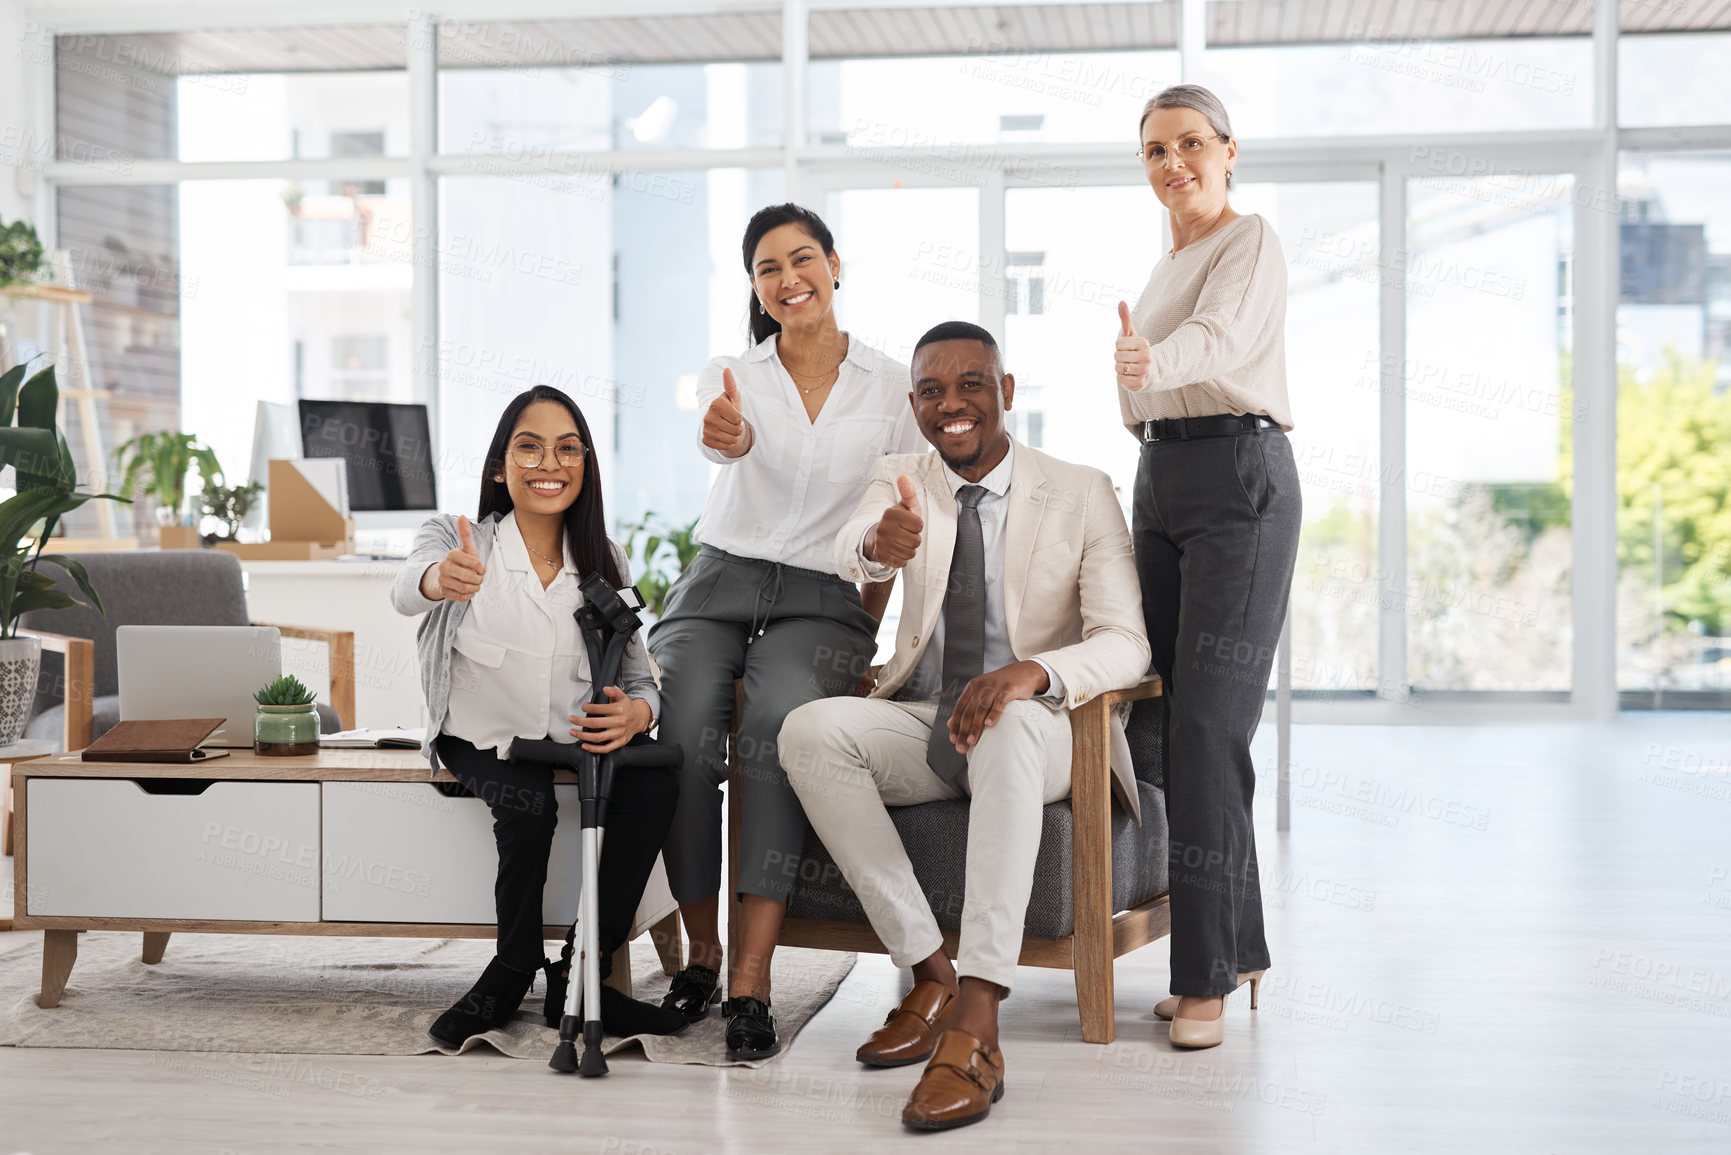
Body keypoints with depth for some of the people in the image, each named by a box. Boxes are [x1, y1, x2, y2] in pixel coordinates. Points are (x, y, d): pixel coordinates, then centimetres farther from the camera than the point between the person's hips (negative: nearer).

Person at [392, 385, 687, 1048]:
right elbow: (406, 590, -30)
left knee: (655, 785, -26)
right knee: (529, 804, -34)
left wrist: (637, 712, -24)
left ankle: (578, 979, -15)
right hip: (481, 742, -3)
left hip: (576, 741, 3)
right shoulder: (458, 540, -6)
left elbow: (638, 677, 2)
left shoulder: (603, 563, 4)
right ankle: (514, 971, -9)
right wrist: (439, 579, -56)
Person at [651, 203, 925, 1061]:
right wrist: (726, 435, -45)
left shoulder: (893, 387, 7)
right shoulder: (730, 377, 5)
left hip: (823, 601, -1)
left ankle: (752, 980, -34)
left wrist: (866, 634, 1)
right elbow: (730, 439, -21)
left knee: (780, 718, -35)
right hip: (720, 581, 1)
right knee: (682, 737, -30)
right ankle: (701, 950, -8)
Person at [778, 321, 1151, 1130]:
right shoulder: (900, 481, 6)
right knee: (809, 730, -27)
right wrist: (878, 543, -45)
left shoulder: (1082, 494, -2)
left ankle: (975, 1024, -47)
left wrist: (1030, 673, -34)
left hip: (1036, 730, -3)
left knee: (1008, 726, -40)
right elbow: (846, 554, -18)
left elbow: (1125, 644, -12)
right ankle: (929, 971, -24)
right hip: (923, 724, 3)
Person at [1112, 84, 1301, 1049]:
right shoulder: (1168, 265, 23)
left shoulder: (1252, 242, -4)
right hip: (1161, 481, 8)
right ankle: (1234, 948, 13)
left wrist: (1154, 361, -45)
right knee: (1175, 717, 4)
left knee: (1209, 723, -13)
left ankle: (1210, 976, -9)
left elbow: (1217, 337, -25)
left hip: (1239, 478, -8)